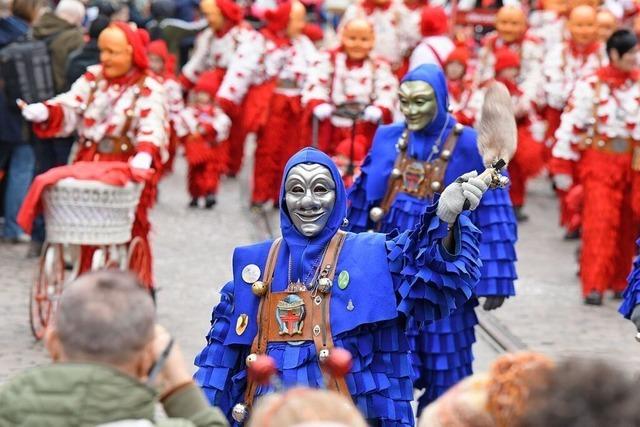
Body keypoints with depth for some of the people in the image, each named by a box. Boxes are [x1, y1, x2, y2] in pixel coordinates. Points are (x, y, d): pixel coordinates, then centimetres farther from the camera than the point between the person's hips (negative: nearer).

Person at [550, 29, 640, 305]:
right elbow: (571, 124, -6)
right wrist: (562, 166, -8)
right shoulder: (591, 85, -7)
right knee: (600, 221, -11)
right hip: (599, 162, -4)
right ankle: (594, 285, -11)